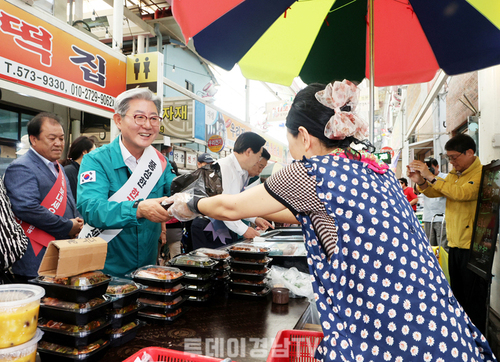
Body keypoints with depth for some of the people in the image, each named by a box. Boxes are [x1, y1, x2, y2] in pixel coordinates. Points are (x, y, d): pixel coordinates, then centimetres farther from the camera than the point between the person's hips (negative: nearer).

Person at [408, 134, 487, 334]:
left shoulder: (482, 174, -13)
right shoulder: (454, 174, 13)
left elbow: (461, 193, -27)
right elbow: (434, 192, 12)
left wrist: (430, 176, -25)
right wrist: (420, 181, -7)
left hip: (473, 246, -8)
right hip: (455, 244, 8)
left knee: (474, 300, 2)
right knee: (458, 295, 19)